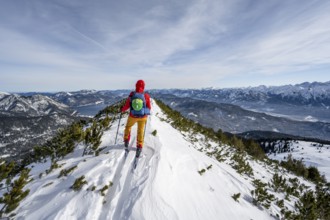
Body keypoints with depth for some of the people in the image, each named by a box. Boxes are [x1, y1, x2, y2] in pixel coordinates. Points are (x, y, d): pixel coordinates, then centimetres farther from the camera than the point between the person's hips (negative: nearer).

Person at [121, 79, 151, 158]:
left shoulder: (131, 95, -13)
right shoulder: (146, 96, -15)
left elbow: (126, 106, -6)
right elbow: (149, 108, -5)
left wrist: (122, 109, 15)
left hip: (133, 116, 0)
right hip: (143, 117, 0)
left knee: (128, 127, 29)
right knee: (140, 131, 17)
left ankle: (126, 141, 29)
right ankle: (139, 147, 17)